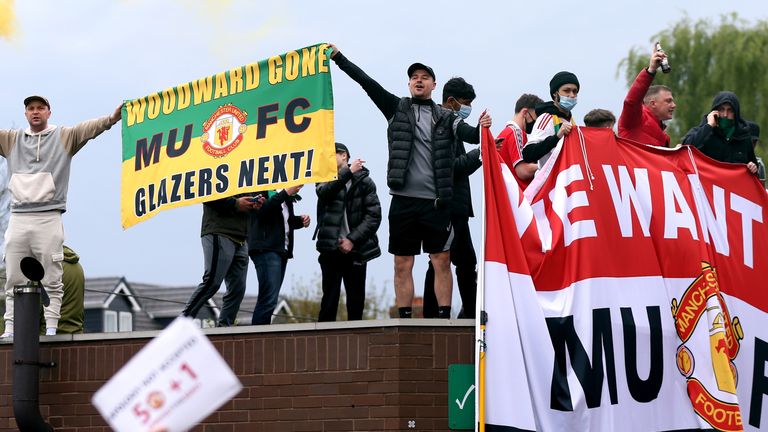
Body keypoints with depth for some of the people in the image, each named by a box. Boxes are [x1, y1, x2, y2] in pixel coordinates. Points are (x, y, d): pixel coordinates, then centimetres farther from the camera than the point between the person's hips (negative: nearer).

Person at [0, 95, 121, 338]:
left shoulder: (64, 137, 6)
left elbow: (89, 128, -8)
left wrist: (112, 118, -27)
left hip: (48, 218, -3)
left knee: (52, 281, -3)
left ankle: (51, 329, -3)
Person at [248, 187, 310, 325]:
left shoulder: (285, 198, 20)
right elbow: (261, 210, -19)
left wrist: (300, 220, 8)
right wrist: (286, 193, -23)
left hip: (283, 250, 8)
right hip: (265, 249, -8)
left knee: (269, 300, 5)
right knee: (269, 299, -18)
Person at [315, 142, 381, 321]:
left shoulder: (364, 181, 5)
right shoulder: (326, 178, 12)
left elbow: (374, 216, -3)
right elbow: (324, 192, -12)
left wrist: (352, 239, -10)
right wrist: (348, 172, -17)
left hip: (355, 250, -1)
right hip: (331, 249, 1)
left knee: (356, 301, 1)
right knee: (330, 300, -5)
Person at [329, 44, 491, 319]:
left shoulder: (445, 118, 9)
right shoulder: (397, 108, 10)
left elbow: (469, 135, -6)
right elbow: (367, 83, 4)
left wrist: (481, 128, -29)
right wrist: (338, 58, -3)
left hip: (436, 201, -1)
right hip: (403, 199, 1)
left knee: (442, 262, -2)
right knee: (402, 264, 3)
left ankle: (444, 318, 0)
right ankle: (404, 320, 8)